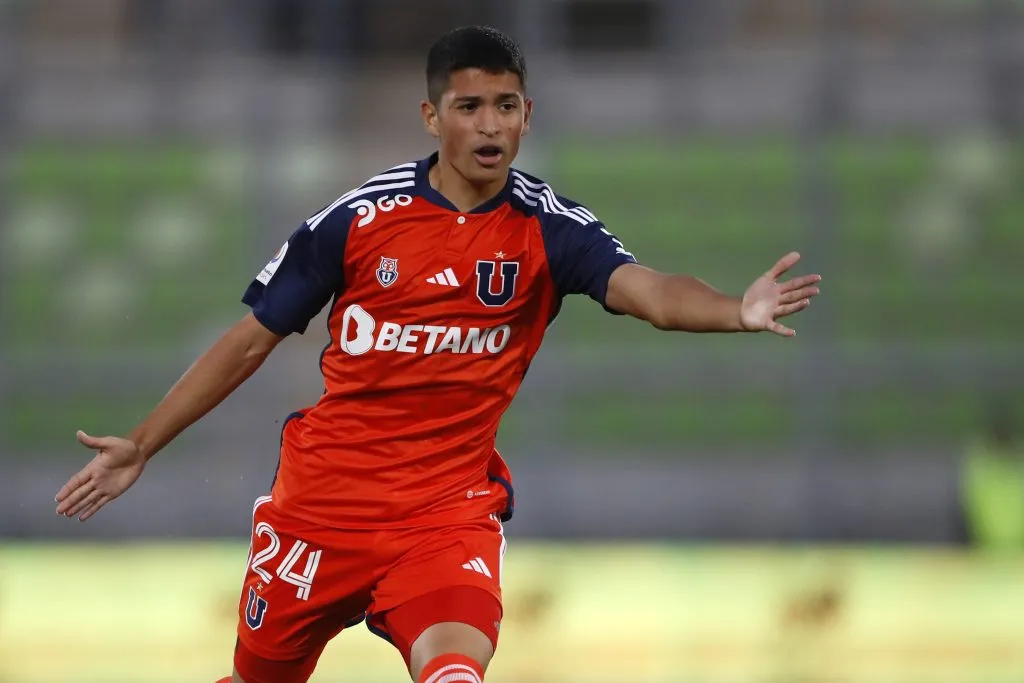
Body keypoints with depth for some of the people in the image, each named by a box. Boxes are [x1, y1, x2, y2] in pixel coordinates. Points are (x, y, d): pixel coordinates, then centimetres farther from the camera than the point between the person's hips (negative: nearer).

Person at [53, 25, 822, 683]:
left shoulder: (548, 228, -6)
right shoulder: (360, 216, -5)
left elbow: (648, 290, -25)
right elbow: (252, 340, 6)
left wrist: (737, 311, -46)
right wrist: (140, 448, 7)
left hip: (449, 510, -1)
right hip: (322, 497, 1)